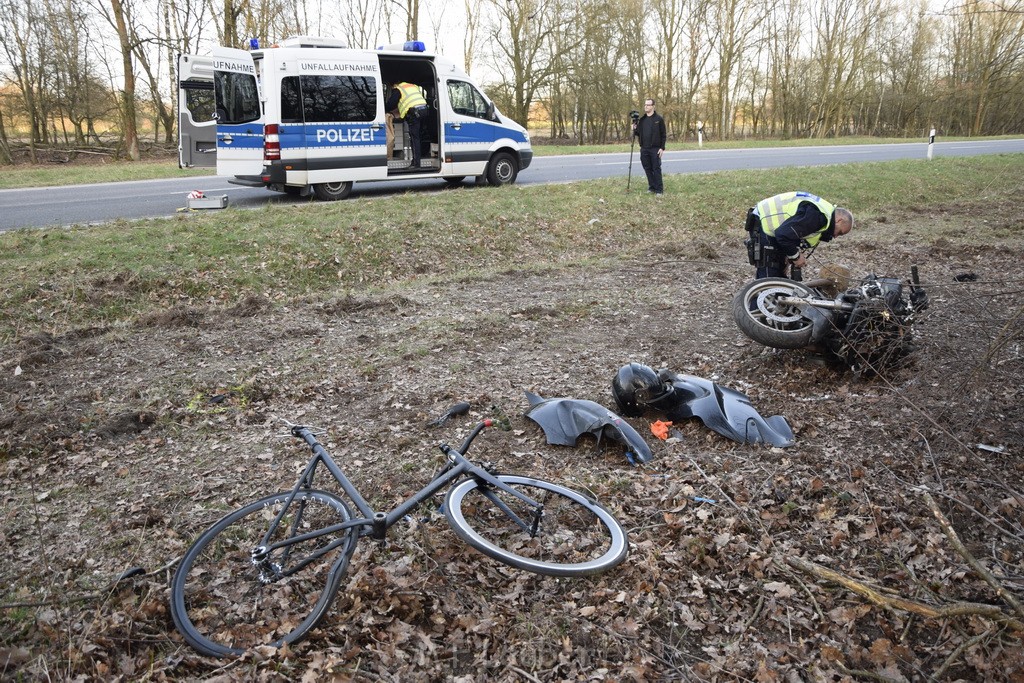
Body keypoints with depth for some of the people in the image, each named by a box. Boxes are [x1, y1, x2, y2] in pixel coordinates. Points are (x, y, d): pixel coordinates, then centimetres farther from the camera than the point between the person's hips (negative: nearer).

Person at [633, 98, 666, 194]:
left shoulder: (659, 119, -3)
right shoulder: (641, 119, 12)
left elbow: (663, 135, -5)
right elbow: (638, 133, 18)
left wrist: (662, 148, -12)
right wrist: (635, 129, -4)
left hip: (655, 149, -5)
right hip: (644, 149, 5)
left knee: (656, 169, -4)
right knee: (647, 169, 7)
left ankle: (659, 189, -1)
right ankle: (652, 187, 17)